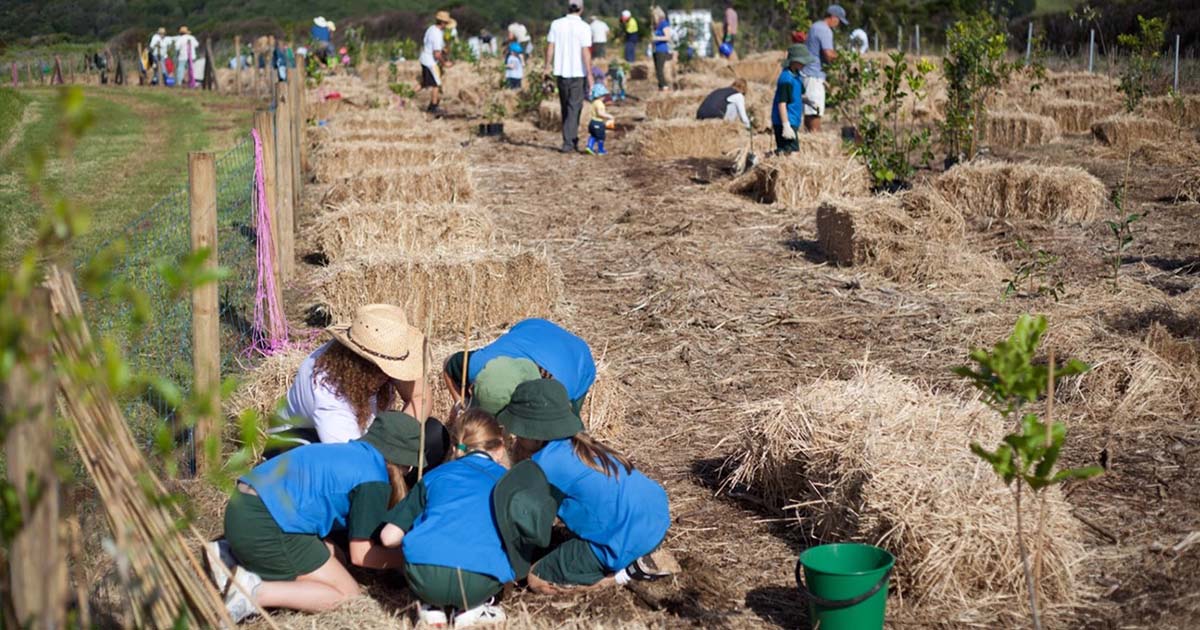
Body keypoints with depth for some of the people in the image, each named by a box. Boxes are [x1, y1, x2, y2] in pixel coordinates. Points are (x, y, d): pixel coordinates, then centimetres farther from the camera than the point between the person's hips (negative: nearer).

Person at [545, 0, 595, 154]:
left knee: (566, 108, 16)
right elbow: (586, 53, -14)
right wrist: (589, 74, -10)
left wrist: (548, 66, 12)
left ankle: (573, 140, 23)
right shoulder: (584, 27, -10)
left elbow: (550, 47, 2)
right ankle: (568, 143, -6)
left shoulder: (556, 24, 1)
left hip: (561, 72, 4)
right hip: (578, 73, -4)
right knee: (574, 108, 1)